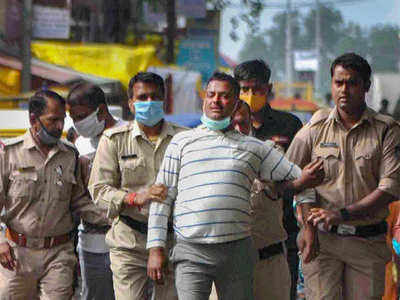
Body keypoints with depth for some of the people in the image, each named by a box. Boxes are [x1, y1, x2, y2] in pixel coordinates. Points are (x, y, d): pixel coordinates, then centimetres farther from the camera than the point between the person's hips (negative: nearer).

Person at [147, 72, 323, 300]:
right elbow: (163, 197, 9)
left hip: (237, 250, 2)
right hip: (191, 252, -1)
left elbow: (300, 180, 18)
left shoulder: (254, 148, 13)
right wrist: (156, 248, 3)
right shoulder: (182, 142, 11)